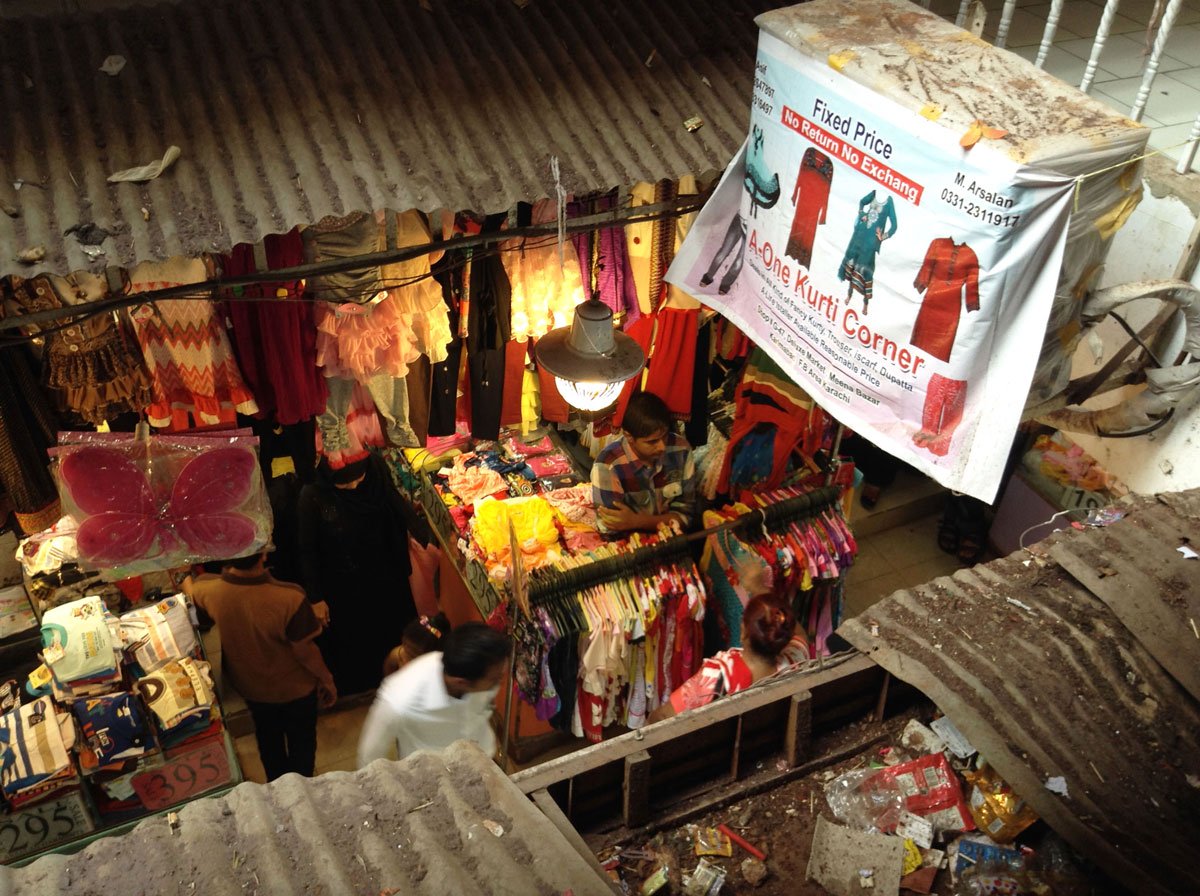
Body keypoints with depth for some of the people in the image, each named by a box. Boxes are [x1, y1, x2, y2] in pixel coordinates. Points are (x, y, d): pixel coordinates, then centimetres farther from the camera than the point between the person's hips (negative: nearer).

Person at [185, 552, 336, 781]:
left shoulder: (209, 590, -25)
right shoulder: (289, 599, -38)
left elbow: (190, 589, 2)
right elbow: (305, 651, -25)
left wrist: (187, 578, 27)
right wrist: (327, 680, -6)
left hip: (250, 687, 4)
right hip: (295, 689, -4)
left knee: (269, 743, 30)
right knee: (302, 744, 24)